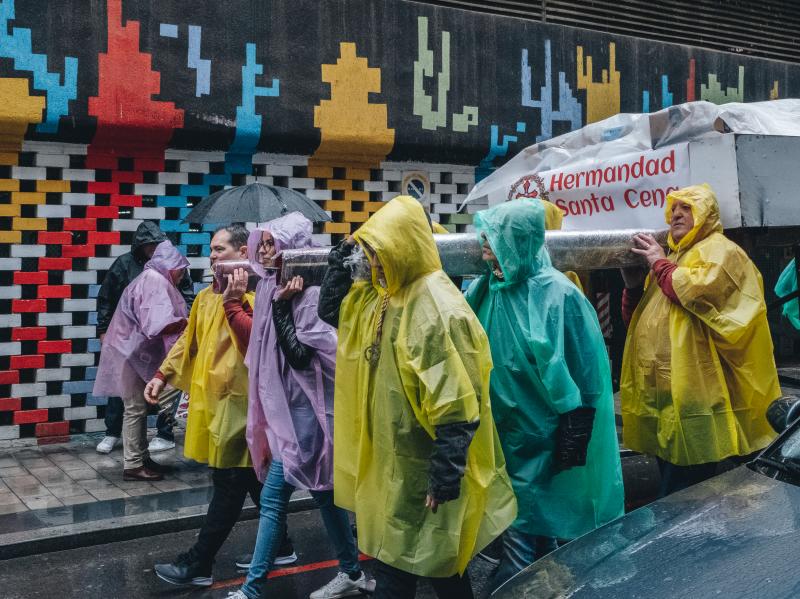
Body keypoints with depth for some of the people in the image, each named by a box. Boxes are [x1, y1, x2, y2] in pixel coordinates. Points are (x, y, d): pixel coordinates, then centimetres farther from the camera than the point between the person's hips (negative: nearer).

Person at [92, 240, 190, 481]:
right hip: (132, 352, -11)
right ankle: (133, 465, -1)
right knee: (135, 408, -6)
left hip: (133, 351, 11)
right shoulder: (155, 282, -18)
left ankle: (141, 458, 22)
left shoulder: (150, 279, 16)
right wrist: (187, 322, -19)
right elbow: (160, 324, -29)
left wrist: (182, 321, 3)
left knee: (138, 407, 14)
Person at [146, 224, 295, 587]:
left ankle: (198, 564, 8)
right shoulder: (207, 296, 15)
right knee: (252, 480, 17)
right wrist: (163, 375, 10)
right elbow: (189, 341, 19)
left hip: (238, 401, -8)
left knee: (229, 486, 1)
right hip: (210, 400, 9)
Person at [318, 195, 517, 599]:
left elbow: (458, 405, -25)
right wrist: (339, 263, 5)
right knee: (390, 559, 19)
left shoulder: (438, 309, -22)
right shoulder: (379, 297, 6)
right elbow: (331, 312, 20)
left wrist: (446, 475, -25)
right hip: (389, 458, 9)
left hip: (423, 466, -9)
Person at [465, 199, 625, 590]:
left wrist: (573, 438, -15)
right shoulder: (483, 290, 2)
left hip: (538, 435, -6)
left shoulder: (558, 294, -16)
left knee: (522, 531, 2)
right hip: (498, 430, 6)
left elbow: (583, 374, -14)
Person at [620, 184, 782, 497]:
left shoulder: (720, 250, -2)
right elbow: (635, 318, 23)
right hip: (661, 391, 9)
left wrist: (660, 264, -8)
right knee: (671, 479, 15)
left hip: (692, 392, -8)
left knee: (682, 499, -6)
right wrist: (633, 283, 4)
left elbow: (700, 291, -24)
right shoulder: (672, 257, 22)